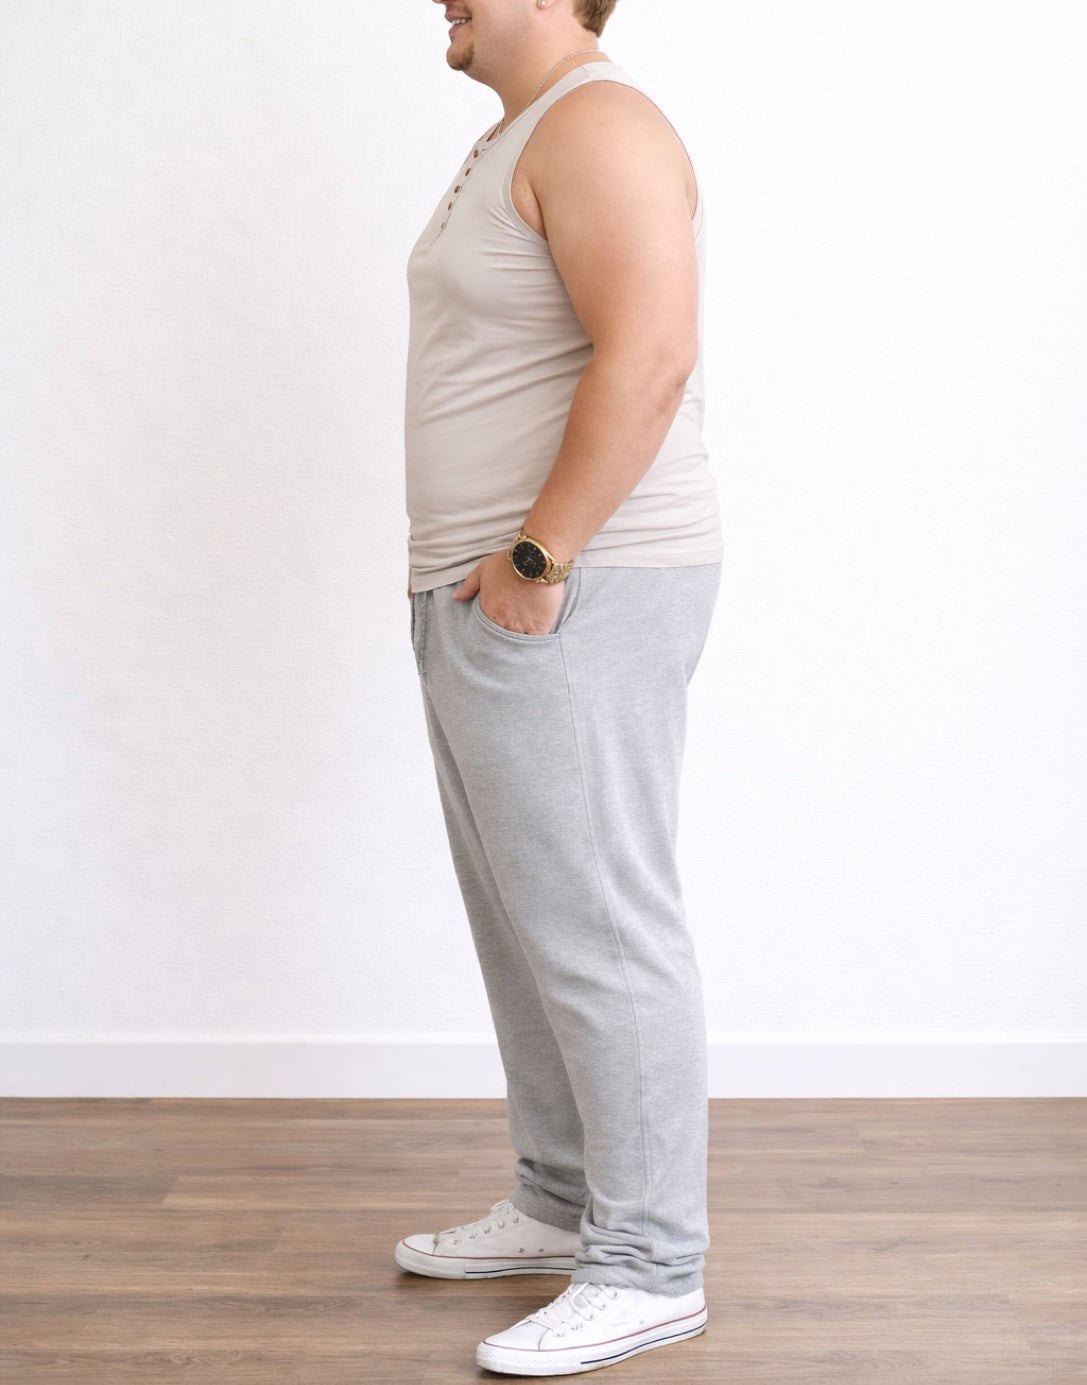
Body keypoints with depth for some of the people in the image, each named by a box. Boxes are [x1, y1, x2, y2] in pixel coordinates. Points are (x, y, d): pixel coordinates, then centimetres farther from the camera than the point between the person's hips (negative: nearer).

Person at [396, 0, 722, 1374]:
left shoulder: (597, 124, -11)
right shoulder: (515, 142, 21)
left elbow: (647, 358, -24)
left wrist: (536, 560, -21)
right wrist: (475, 577, 17)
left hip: (571, 599, -11)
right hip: (489, 602, 11)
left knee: (595, 930, -6)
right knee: (525, 918, 16)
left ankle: (650, 1264, 5)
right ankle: (560, 1204, 28)